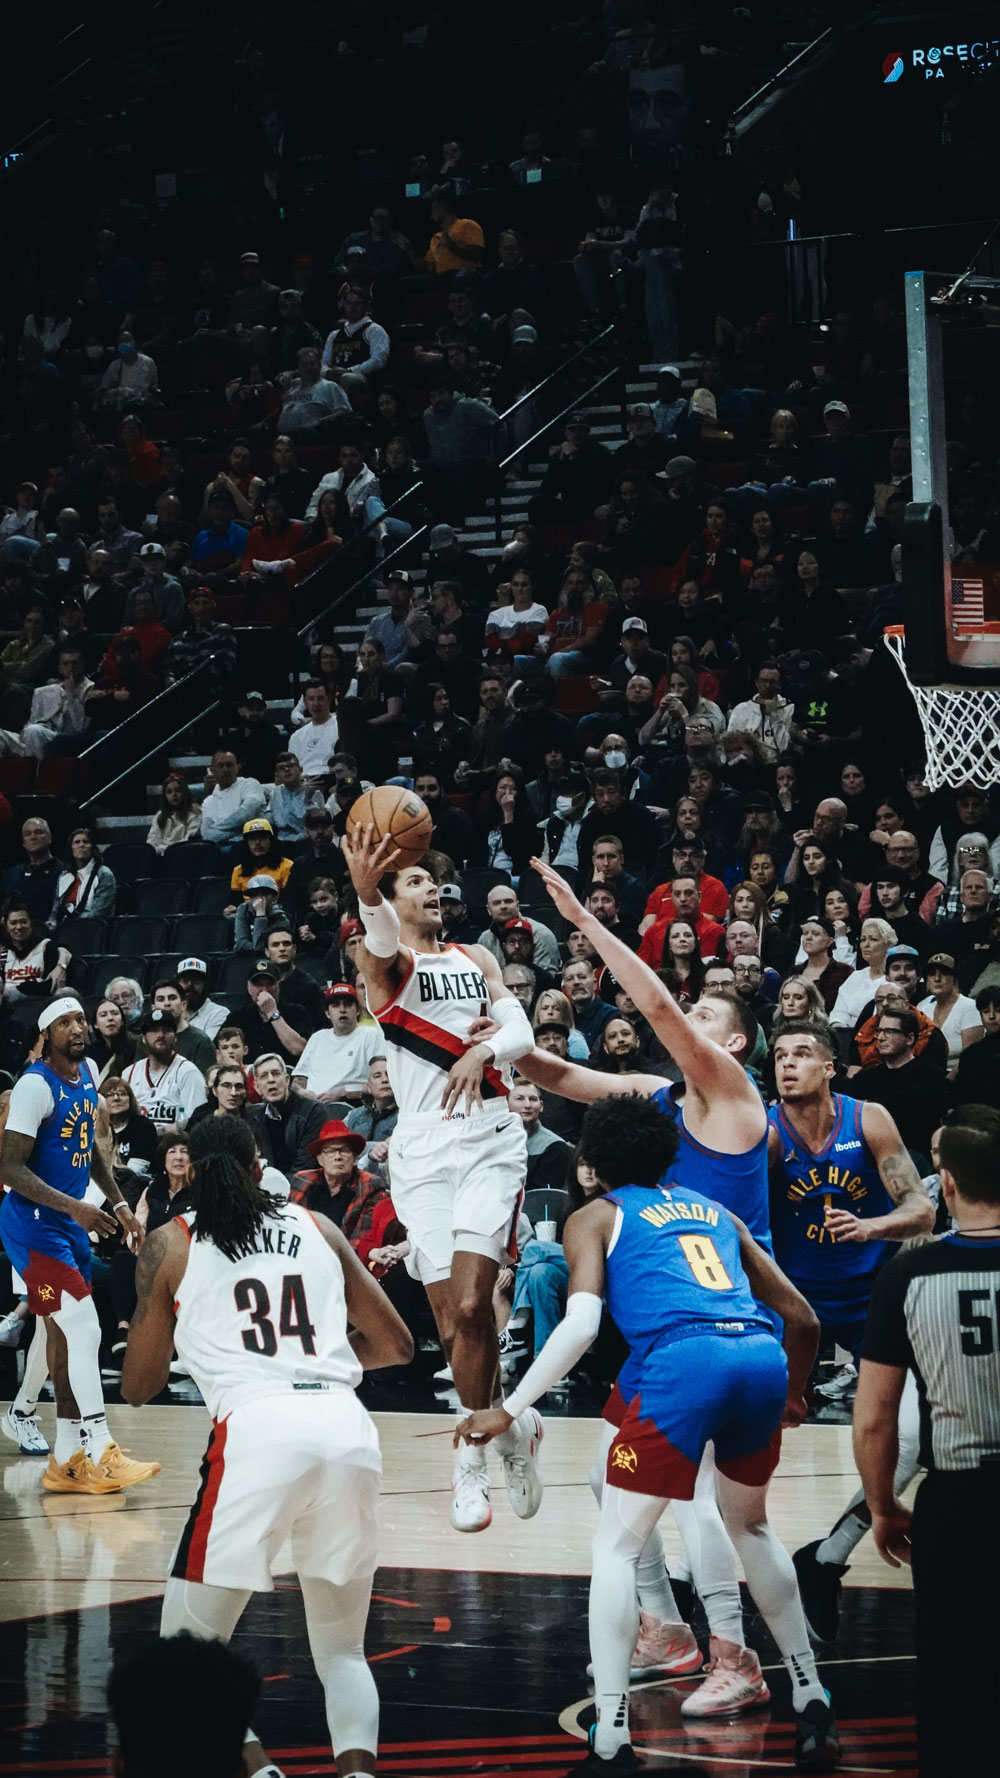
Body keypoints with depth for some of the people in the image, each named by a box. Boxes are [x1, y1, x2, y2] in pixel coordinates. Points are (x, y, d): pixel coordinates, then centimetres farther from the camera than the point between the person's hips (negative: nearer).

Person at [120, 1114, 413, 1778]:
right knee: (341, 1647, 17)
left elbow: (138, 1388, 19)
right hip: (348, 1425, 4)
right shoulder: (317, 1228, 22)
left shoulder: (170, 1244, 13)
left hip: (258, 1425, -4)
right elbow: (396, 1345, 27)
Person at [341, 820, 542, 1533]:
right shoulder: (385, 961, 6)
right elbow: (382, 937, -20)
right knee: (453, 1318, -3)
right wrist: (365, 889, -44)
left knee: (470, 1304, -15)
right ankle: (509, 1425, 19)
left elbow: (522, 1031, 6)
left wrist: (483, 1051, -18)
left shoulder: (476, 959, 17)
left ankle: (473, 1457, -2)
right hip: (422, 1148, -1)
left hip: (489, 1140, 1)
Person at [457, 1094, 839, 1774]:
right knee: (750, 1525, 29)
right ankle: (812, 1703, 30)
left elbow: (581, 1323, 0)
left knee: (617, 1546, 6)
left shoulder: (595, 1218, 18)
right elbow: (802, 1317, 29)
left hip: (682, 1360, -5)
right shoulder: (715, 1211, 31)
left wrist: (508, 1410, 3)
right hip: (763, 1357, 5)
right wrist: (793, 1397, 47)